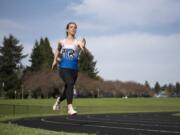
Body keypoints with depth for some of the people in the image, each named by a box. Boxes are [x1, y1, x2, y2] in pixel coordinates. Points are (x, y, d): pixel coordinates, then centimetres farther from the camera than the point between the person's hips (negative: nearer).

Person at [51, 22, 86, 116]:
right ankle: (70, 108, -30)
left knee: (68, 89, 14)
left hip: (74, 69, 2)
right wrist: (55, 60, 18)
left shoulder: (77, 42, -2)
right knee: (70, 83, -28)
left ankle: (59, 100, 48)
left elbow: (82, 49, -25)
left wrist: (82, 46, -47)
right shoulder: (62, 42, 5)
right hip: (63, 68, -2)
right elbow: (58, 50, 27)